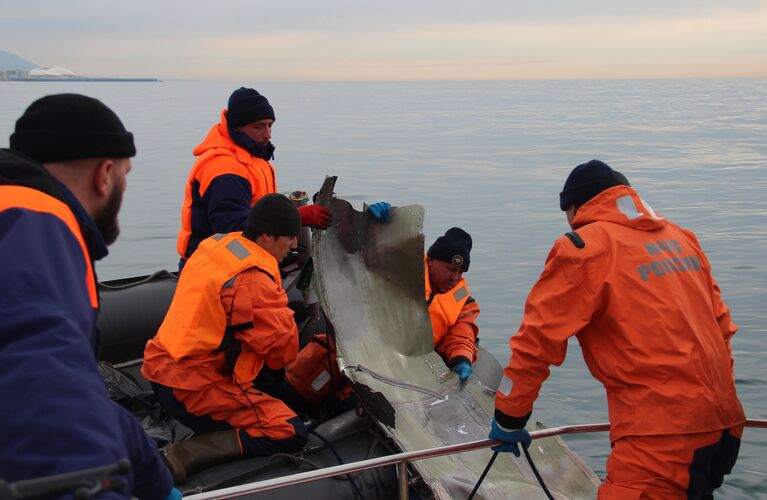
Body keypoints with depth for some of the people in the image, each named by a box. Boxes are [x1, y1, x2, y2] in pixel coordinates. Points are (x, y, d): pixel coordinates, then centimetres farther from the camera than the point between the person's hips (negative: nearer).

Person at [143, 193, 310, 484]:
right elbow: (283, 346, -17)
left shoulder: (219, 244, 4)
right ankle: (184, 457, -19)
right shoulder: (251, 278, -22)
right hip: (192, 390, -10)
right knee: (292, 434, -11)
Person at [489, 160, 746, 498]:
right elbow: (720, 324, 20)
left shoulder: (583, 248, -6)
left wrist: (508, 417, 2)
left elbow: (538, 338, -7)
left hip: (663, 433, -8)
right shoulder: (680, 238, 15)